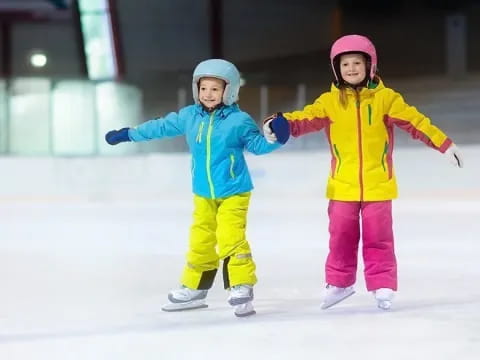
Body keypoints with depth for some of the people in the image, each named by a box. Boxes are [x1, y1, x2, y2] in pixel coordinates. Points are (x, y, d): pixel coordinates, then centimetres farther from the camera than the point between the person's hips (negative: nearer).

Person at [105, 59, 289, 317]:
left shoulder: (239, 121, -11)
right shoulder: (189, 116, 1)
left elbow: (257, 144, -5)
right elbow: (161, 127, 12)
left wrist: (276, 137, -26)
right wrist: (128, 134, 18)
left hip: (233, 193, -5)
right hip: (203, 195, 5)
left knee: (231, 239, -18)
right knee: (200, 242, 13)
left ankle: (241, 288, -10)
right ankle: (193, 290, 25)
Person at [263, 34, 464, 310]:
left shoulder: (385, 98, -3)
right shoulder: (330, 101, 0)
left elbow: (415, 121, -5)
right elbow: (306, 118, -13)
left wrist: (445, 144, -11)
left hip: (377, 185, -1)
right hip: (343, 186, 1)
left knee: (378, 238, 4)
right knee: (341, 236, 9)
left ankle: (383, 286, 14)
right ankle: (339, 283, 25)